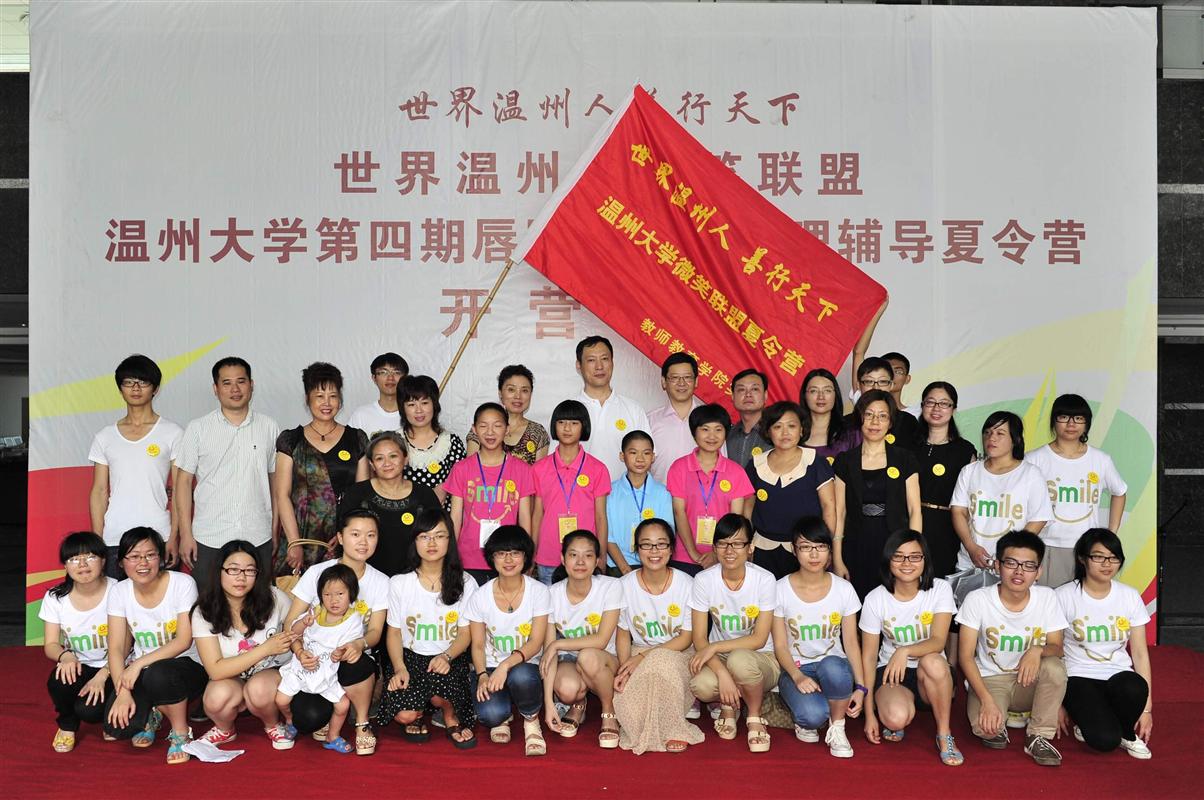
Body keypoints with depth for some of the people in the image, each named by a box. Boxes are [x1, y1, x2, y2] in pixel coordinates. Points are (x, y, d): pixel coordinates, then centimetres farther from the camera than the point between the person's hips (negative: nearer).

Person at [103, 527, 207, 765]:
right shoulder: (120, 592, -2)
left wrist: (139, 663, -25)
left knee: (158, 674, -38)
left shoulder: (183, 583, -13)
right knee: (117, 726, -22)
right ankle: (152, 713, 16)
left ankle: (181, 733, -9)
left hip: (187, 666, -4)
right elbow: (116, 648, -6)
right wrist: (122, 693, -19)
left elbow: (184, 641, -16)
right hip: (140, 672, 4)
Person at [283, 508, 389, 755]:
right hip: (313, 661, -1)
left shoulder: (380, 582, -1)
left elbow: (375, 631, -3)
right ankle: (327, 711, 12)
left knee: (360, 665, -36)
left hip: (352, 659, 1)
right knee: (309, 718, -28)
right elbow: (291, 623, -5)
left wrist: (360, 644, -28)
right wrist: (300, 652, -26)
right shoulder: (317, 573, -7)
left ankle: (362, 724, -7)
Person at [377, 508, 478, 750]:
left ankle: (451, 716, 1)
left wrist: (446, 657, -21)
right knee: (405, 715, -25)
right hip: (410, 656, 1)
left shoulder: (465, 583, -1)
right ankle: (419, 715, 13)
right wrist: (399, 668, -15)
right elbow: (394, 631, 2)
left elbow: (465, 633, -1)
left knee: (440, 684, -35)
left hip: (450, 659, 0)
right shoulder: (399, 583, 0)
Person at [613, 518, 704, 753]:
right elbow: (623, 634, 2)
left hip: (678, 654, -1)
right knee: (625, 696, -30)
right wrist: (624, 668, -19)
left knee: (662, 661, -37)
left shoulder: (686, 584, -10)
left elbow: (686, 637, -8)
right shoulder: (625, 585, -5)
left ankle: (672, 729, -15)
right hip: (638, 654, 1)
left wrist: (643, 657, -18)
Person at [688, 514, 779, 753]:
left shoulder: (765, 579, -15)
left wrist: (714, 647, -23)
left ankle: (755, 718, -7)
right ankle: (729, 706, 5)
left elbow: (759, 639, -14)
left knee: (740, 660, -38)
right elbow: (699, 639, -11)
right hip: (719, 658, 2)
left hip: (759, 659, -1)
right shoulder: (704, 580, -11)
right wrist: (722, 673, -27)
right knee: (701, 685, -33)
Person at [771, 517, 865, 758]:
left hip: (833, 664, 1)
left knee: (833, 666, -38)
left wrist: (860, 687, -9)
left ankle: (837, 728, -10)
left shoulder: (844, 589, -2)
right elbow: (780, 646, -5)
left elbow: (851, 642, 1)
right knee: (813, 715, -34)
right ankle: (805, 720, 6)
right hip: (795, 669, -1)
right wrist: (798, 677, -23)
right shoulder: (781, 590, -6)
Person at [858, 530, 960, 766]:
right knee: (896, 718, -33)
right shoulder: (875, 599, -8)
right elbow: (869, 656, -4)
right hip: (890, 670, 0)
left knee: (933, 661, -37)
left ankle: (944, 735, -16)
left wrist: (905, 652, -41)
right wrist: (869, 714, -6)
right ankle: (889, 716, 7)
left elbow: (938, 642, -20)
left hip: (932, 675, 0)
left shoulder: (939, 589, -8)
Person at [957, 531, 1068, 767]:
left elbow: (1057, 648, -4)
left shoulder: (1047, 597, -8)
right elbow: (966, 655, -13)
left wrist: (1038, 650, -29)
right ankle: (998, 725, 6)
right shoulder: (977, 599, -15)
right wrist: (986, 699, -25)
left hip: (1029, 681, 3)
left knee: (1055, 667, -31)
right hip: (989, 680, -2)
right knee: (985, 728, -33)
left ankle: (1039, 736, -10)